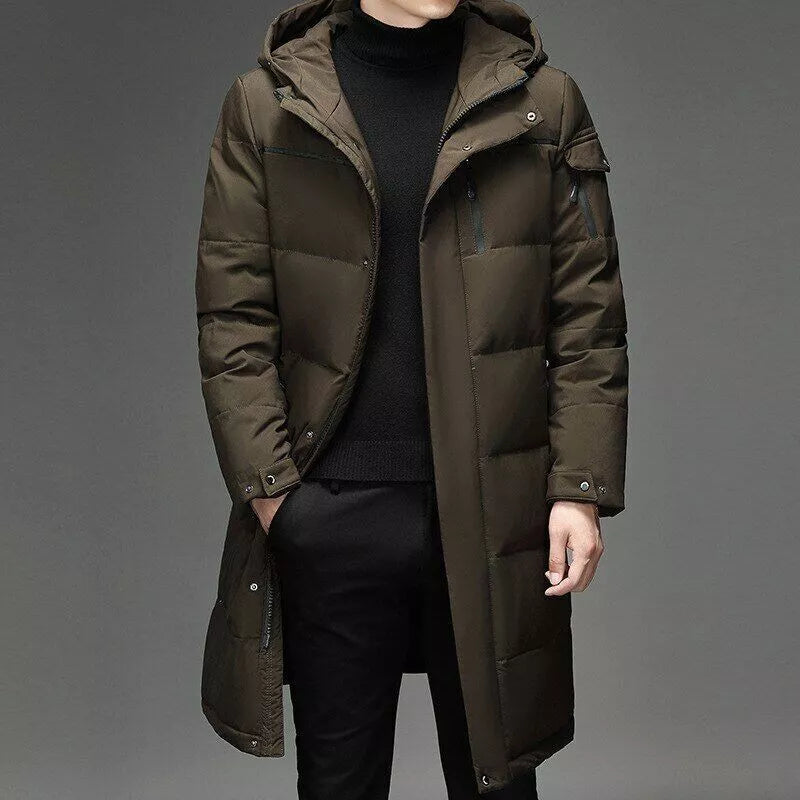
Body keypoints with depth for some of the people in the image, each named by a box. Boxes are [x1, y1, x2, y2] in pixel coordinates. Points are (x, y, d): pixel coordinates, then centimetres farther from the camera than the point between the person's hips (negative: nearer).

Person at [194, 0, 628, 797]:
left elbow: (588, 319, 2)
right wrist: (266, 489, -7)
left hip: (492, 512, 1)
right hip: (328, 514, 0)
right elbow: (234, 319, 0)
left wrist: (582, 487, -5)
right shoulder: (266, 105, 2)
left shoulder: (544, 102, 4)